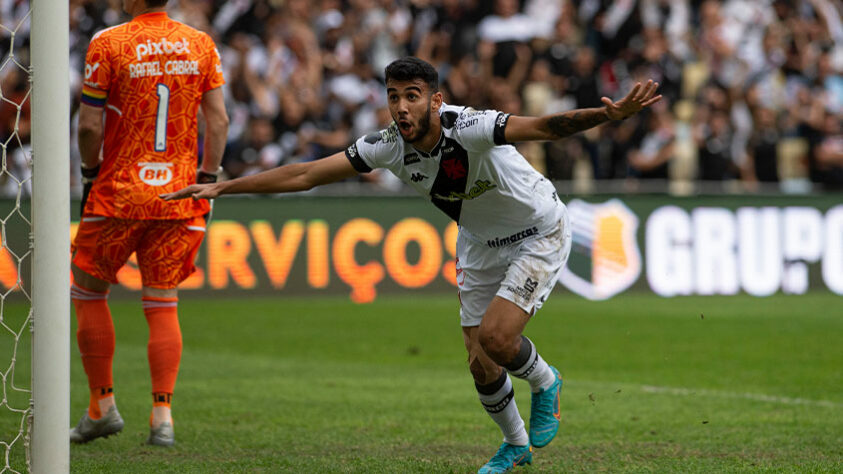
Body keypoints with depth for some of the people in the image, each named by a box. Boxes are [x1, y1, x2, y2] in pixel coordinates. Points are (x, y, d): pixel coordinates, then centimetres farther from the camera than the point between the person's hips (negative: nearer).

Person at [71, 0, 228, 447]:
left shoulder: (108, 45, -9)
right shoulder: (201, 45, 2)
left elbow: (89, 127, -9)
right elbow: (218, 120, 3)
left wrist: (90, 173, 6)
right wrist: (206, 180, 10)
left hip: (118, 193, -3)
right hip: (177, 196, 3)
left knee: (89, 292, 14)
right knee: (163, 306, 8)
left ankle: (102, 406, 13)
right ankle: (162, 416, 0)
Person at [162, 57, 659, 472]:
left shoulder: (470, 128, -34)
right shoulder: (389, 146, -17)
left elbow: (546, 126, -48)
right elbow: (306, 174, -13)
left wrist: (609, 114, -66)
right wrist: (221, 187, -16)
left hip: (539, 234, -6)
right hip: (480, 242, 6)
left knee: (495, 338, -22)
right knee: (480, 365, 4)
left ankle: (544, 382, 12)